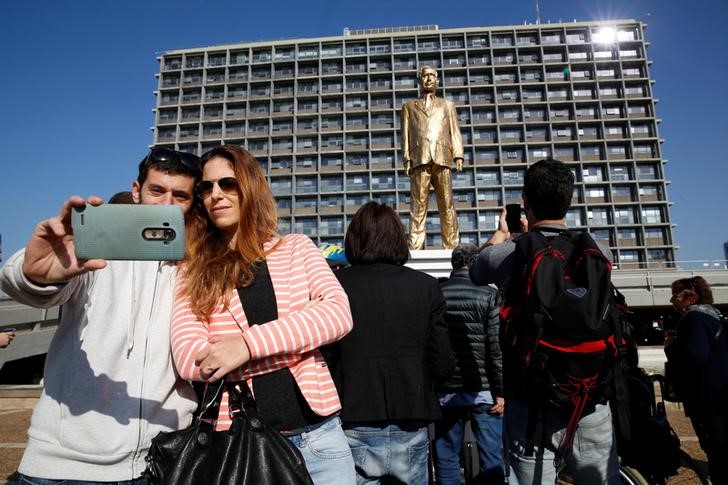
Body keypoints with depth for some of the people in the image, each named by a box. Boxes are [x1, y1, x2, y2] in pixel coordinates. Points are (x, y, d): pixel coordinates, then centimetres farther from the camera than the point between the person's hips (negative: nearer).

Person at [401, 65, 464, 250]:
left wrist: (458, 155, 1)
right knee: (418, 205, -8)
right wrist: (407, 158, -1)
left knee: (447, 205, -5)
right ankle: (415, 248, -10)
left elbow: (454, 132, 16)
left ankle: (451, 247, -4)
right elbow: (406, 134, 13)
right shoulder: (409, 106, 25)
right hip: (419, 159, -1)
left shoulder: (447, 105, 28)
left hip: (442, 158, 1)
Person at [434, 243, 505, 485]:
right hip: (482, 390, -2)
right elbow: (497, 347, -10)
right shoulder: (488, 295, -5)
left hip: (445, 390, 3)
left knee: (446, 458, 12)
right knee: (491, 458, 9)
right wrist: (501, 390, -3)